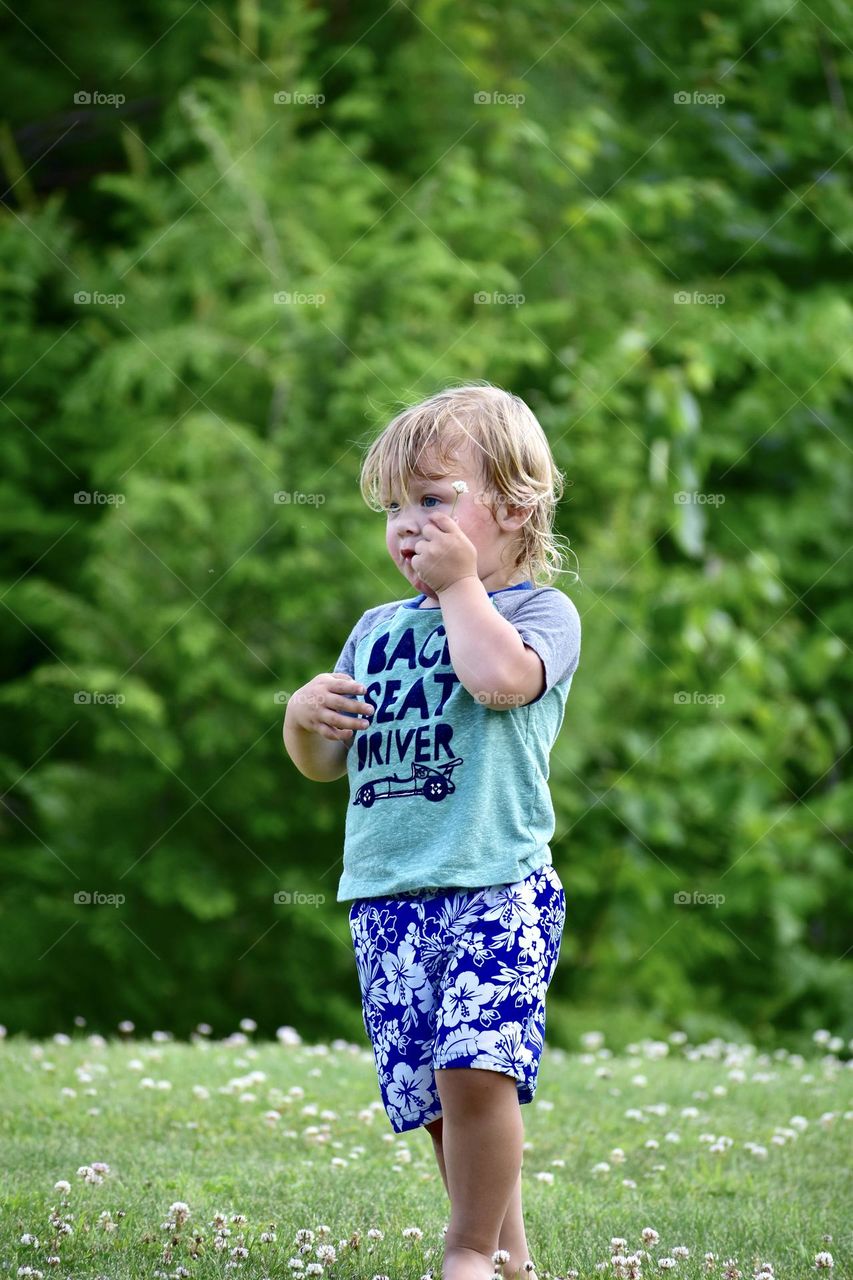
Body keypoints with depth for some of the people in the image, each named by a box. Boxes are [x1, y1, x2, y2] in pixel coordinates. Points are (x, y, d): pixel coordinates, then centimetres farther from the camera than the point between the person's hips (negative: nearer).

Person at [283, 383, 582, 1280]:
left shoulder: (541, 613, 2)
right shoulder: (377, 629, 19)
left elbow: (501, 676, -22)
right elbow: (326, 765, 23)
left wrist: (460, 583, -9)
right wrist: (304, 717, 1)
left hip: (497, 882, -6)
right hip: (386, 895, 6)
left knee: (472, 1068, -20)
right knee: (430, 1098, 4)